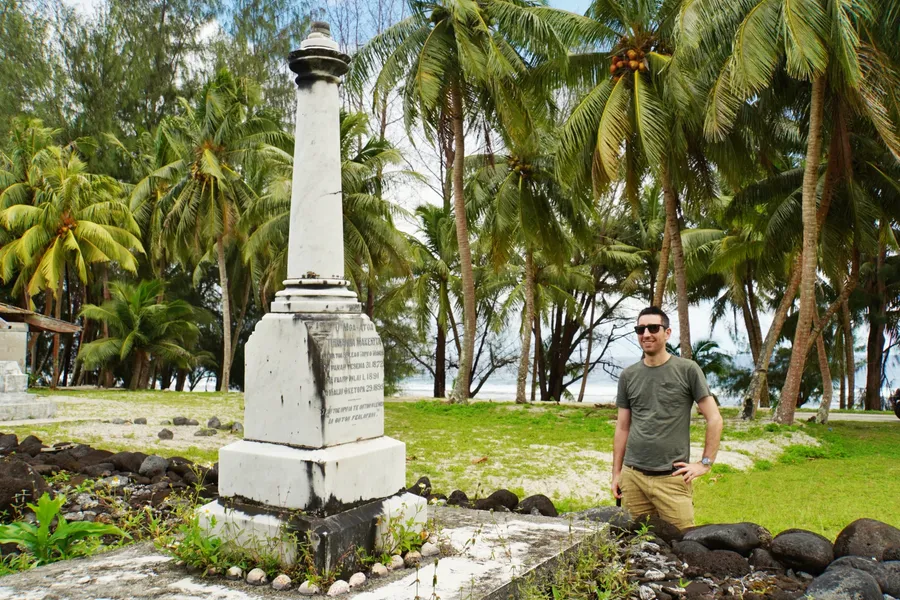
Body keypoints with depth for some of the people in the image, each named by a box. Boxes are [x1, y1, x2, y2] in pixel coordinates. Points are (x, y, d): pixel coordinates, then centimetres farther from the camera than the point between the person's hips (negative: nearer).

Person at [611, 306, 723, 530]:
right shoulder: (628, 375, 10)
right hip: (633, 476, 3)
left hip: (672, 477, -3)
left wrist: (705, 463, -3)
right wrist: (616, 473, 11)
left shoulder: (687, 370, 0)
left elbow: (714, 419, 1)